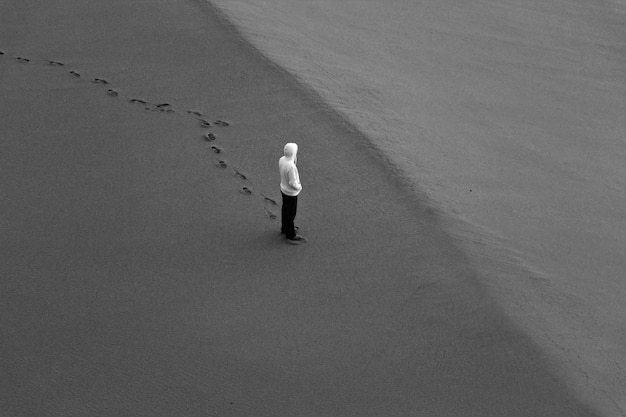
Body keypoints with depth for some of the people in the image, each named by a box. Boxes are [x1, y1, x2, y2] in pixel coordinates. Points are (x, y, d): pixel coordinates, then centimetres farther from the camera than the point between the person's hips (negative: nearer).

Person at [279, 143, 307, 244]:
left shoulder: (281, 160, -13)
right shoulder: (291, 167, -37)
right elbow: (293, 183, -30)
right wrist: (299, 187, -10)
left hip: (283, 189, 8)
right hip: (291, 193, -8)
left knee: (285, 209, 27)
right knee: (291, 214, 11)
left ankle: (285, 228, 48)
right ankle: (290, 235, 27)